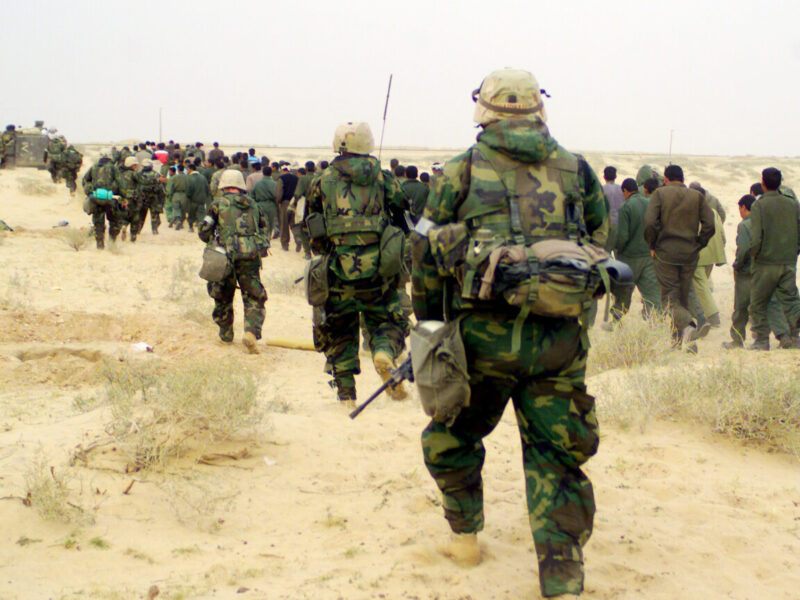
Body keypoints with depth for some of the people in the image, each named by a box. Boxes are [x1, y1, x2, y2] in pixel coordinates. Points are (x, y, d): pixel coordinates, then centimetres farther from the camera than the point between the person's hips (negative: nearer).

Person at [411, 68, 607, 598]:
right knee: (557, 459, 8)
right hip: (560, 339, 2)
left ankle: (466, 536, 33)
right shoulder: (577, 171, 9)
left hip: (483, 334, -1)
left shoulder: (462, 171, 4)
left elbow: (426, 255, 6)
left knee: (453, 438, 22)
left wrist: (429, 324, 17)